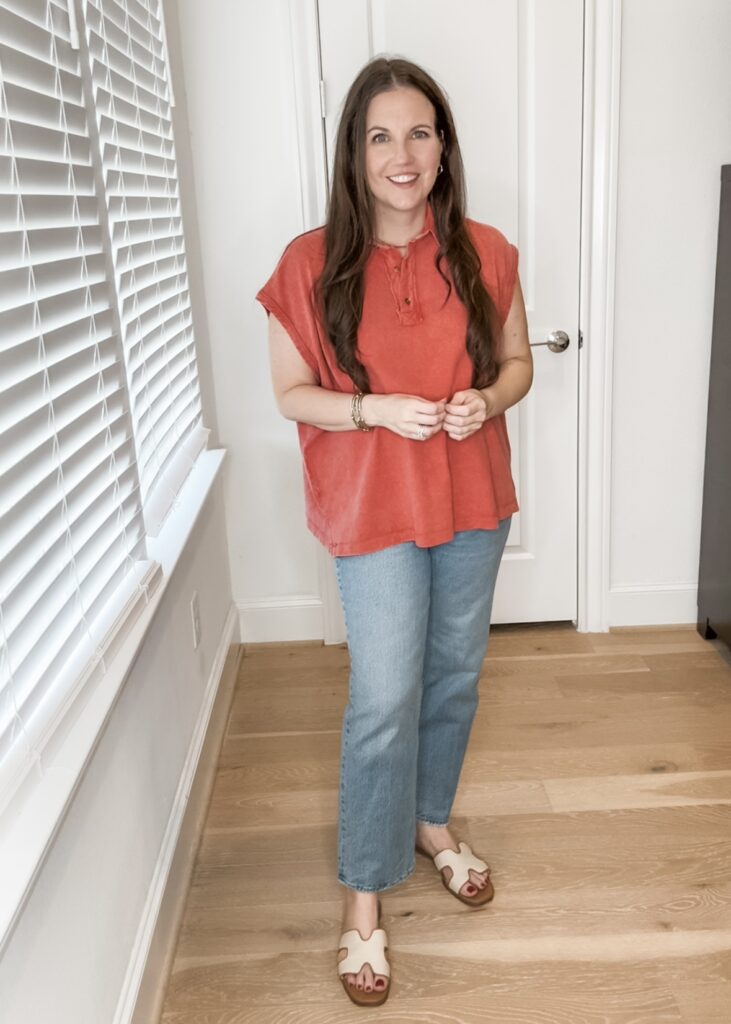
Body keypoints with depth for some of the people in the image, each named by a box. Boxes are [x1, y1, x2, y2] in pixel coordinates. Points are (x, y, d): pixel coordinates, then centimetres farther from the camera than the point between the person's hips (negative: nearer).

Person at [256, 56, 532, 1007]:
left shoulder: (485, 253, -2)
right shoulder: (312, 263, -9)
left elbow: (518, 363, 8)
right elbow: (292, 393, -4)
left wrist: (486, 400, -14)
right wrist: (375, 408, -21)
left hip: (473, 501, 4)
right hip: (373, 509, -3)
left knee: (455, 677, 17)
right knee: (385, 699, -1)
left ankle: (432, 819, 43)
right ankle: (365, 894, 19)